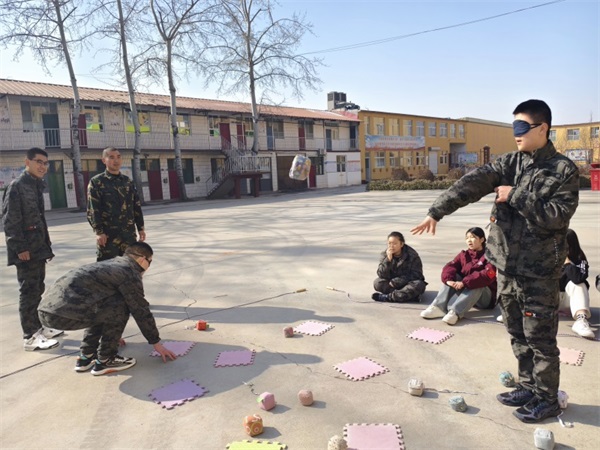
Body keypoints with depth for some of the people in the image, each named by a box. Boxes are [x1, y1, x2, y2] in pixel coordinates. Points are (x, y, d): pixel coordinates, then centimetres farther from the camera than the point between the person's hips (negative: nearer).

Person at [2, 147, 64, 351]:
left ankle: (37, 328, 27)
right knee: (29, 292, -4)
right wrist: (20, 248, -20)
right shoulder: (16, 186, -12)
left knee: (37, 290, 16)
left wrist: (46, 243, 17)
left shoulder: (36, 186, 14)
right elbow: (10, 220, -17)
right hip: (26, 250, -9)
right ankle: (30, 337, 3)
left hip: (38, 248, 9)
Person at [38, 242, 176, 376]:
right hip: (63, 312, -10)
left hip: (47, 307, 10)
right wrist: (156, 342, 17)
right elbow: (141, 312, 3)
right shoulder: (130, 273, -1)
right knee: (119, 308, 0)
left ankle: (85, 357, 27)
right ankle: (104, 361, 8)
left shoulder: (111, 264, 26)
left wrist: (113, 335, 52)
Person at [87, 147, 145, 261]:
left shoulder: (128, 181, 13)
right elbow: (93, 210, -8)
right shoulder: (96, 182, -2)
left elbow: (137, 206, 15)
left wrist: (140, 228, 11)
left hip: (129, 233, 5)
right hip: (108, 235, -5)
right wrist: (99, 232, -16)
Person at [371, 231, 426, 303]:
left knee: (418, 285, -34)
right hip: (393, 284, 2)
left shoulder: (412, 255, -13)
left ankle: (388, 297, -32)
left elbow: (416, 275, -15)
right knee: (377, 283, -23)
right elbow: (381, 275, -15)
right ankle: (408, 295, -27)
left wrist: (396, 281, -21)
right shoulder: (385, 255, -6)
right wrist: (388, 260, -29)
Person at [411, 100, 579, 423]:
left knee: (540, 338, 7)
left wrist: (515, 197, -16)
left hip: (539, 271, -5)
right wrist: (436, 211, -20)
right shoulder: (509, 162, 5)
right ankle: (529, 387, 35)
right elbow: (471, 184, -10)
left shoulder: (564, 170, -8)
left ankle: (547, 399, 25)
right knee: (518, 334, 17)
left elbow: (557, 217, -17)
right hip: (506, 266, 5)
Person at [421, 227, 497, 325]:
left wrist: (464, 282, -37)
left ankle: (455, 312, -47)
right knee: (452, 277, -16)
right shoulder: (464, 255, 5)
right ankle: (439, 307, -33)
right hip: (464, 290, 5)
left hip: (485, 296, -5)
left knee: (477, 285, -34)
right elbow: (450, 266, -11)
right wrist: (449, 280, -33)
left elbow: (488, 275, -30)